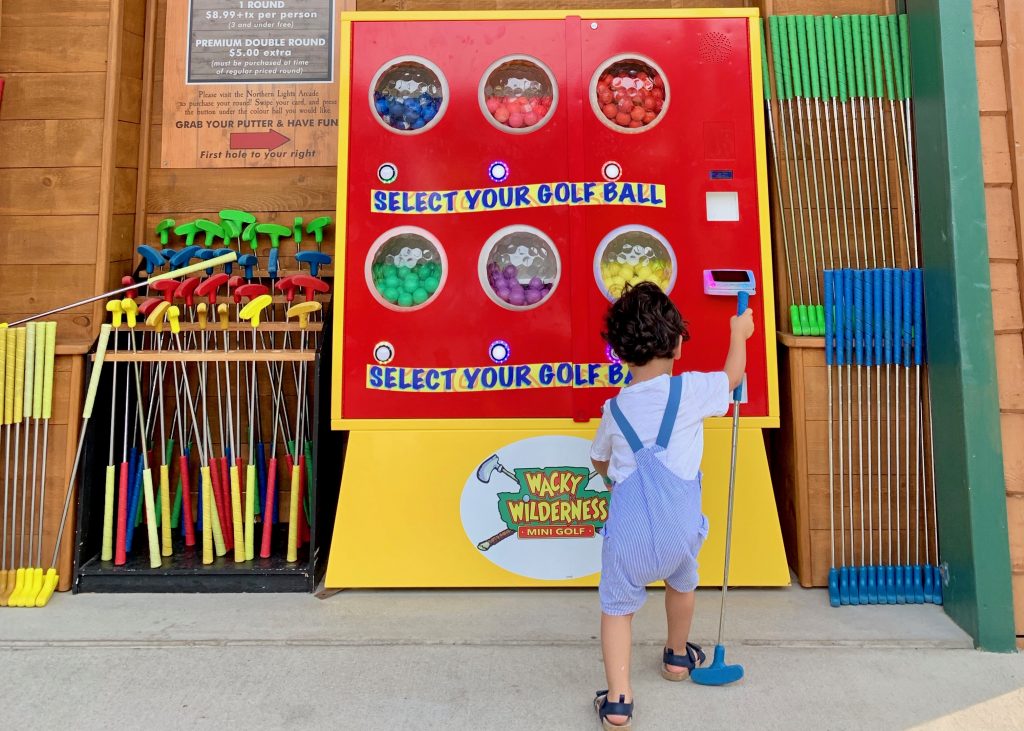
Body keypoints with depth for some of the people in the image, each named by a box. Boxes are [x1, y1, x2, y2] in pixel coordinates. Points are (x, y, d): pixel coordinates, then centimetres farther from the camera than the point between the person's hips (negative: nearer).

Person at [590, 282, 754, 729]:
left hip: (628, 528, 0)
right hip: (679, 524, 1)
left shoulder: (614, 408, 4)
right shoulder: (691, 390, -4)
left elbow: (599, 462, 21)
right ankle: (678, 657, 52)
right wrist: (739, 334, 34)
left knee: (617, 606, 18)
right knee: (681, 583, 30)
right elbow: (733, 376, 17)